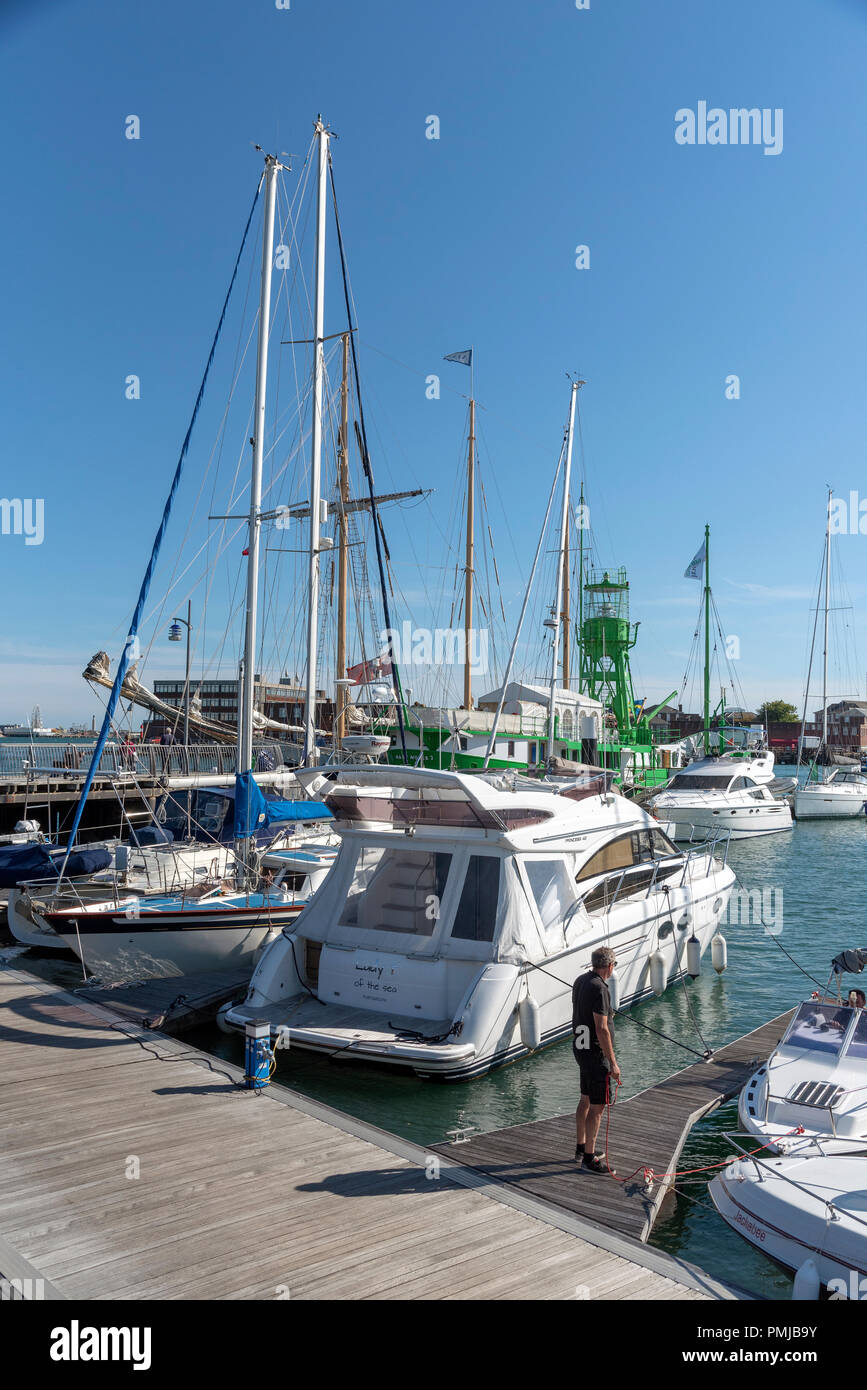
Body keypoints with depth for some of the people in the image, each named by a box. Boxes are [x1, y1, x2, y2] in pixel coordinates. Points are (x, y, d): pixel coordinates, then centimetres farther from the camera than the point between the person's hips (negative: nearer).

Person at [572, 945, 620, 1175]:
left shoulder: (580, 981, 7)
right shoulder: (599, 988, -22)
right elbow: (601, 1029, -25)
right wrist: (613, 1063, -21)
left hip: (580, 1047, 10)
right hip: (595, 1053, -10)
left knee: (586, 1100, 20)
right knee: (597, 1106, -2)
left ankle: (581, 1148, 31)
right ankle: (589, 1158, 3)